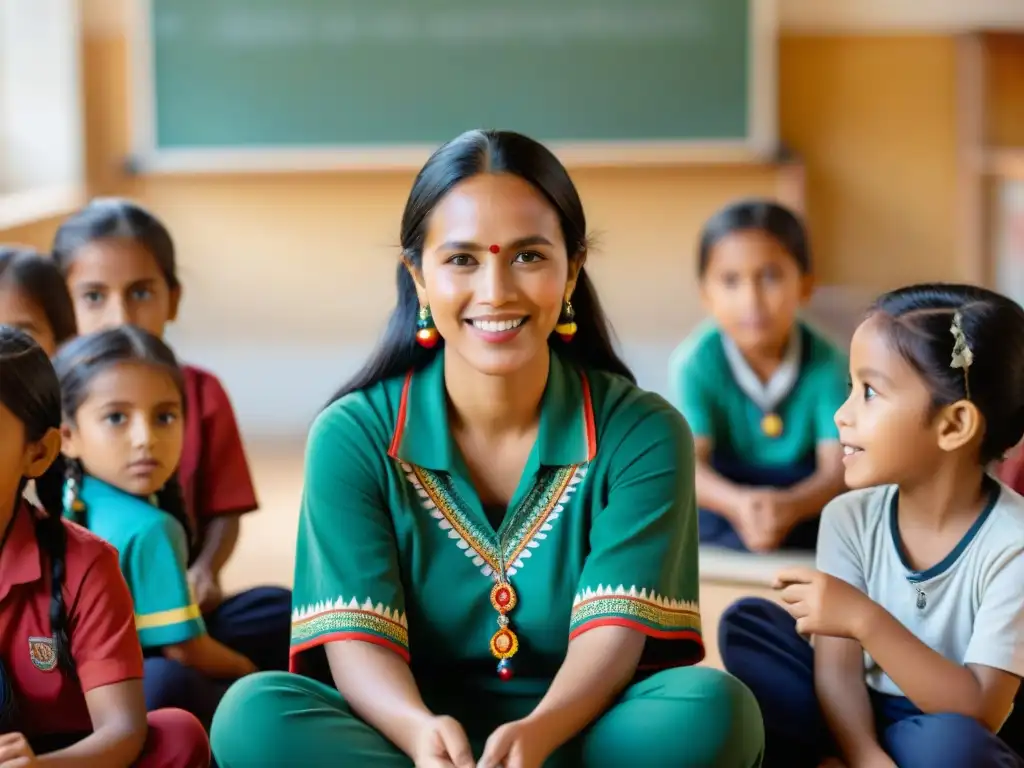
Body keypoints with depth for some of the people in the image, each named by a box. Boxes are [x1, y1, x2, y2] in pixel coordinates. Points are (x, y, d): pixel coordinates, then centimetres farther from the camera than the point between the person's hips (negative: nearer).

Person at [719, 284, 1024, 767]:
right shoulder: (851, 518, -6)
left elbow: (981, 713, -25)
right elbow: (837, 669, -12)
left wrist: (866, 621, -35)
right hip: (861, 723, 5)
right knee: (747, 622, -9)